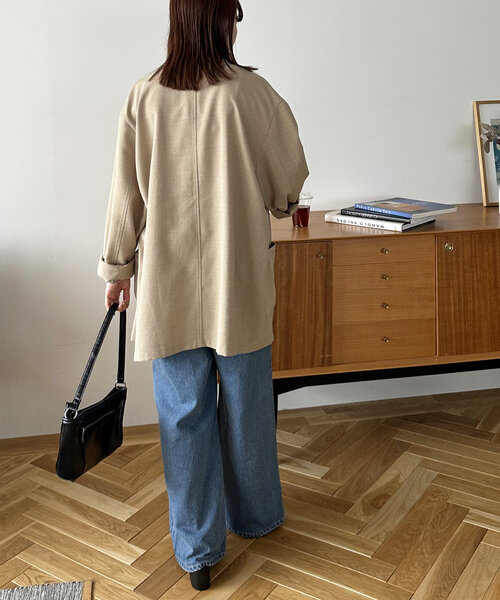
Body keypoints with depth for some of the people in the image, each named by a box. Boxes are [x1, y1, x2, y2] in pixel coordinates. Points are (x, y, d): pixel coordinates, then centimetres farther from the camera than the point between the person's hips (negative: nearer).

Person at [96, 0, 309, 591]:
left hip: (169, 283, 1)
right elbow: (290, 182, 2)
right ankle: (255, 515, 36)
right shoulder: (252, 93, -8)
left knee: (184, 415, 9)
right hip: (240, 282, -1)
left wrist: (117, 267, 12)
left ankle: (198, 550, 20)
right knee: (246, 405, 16)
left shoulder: (144, 97, -3)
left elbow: (126, 193, 1)